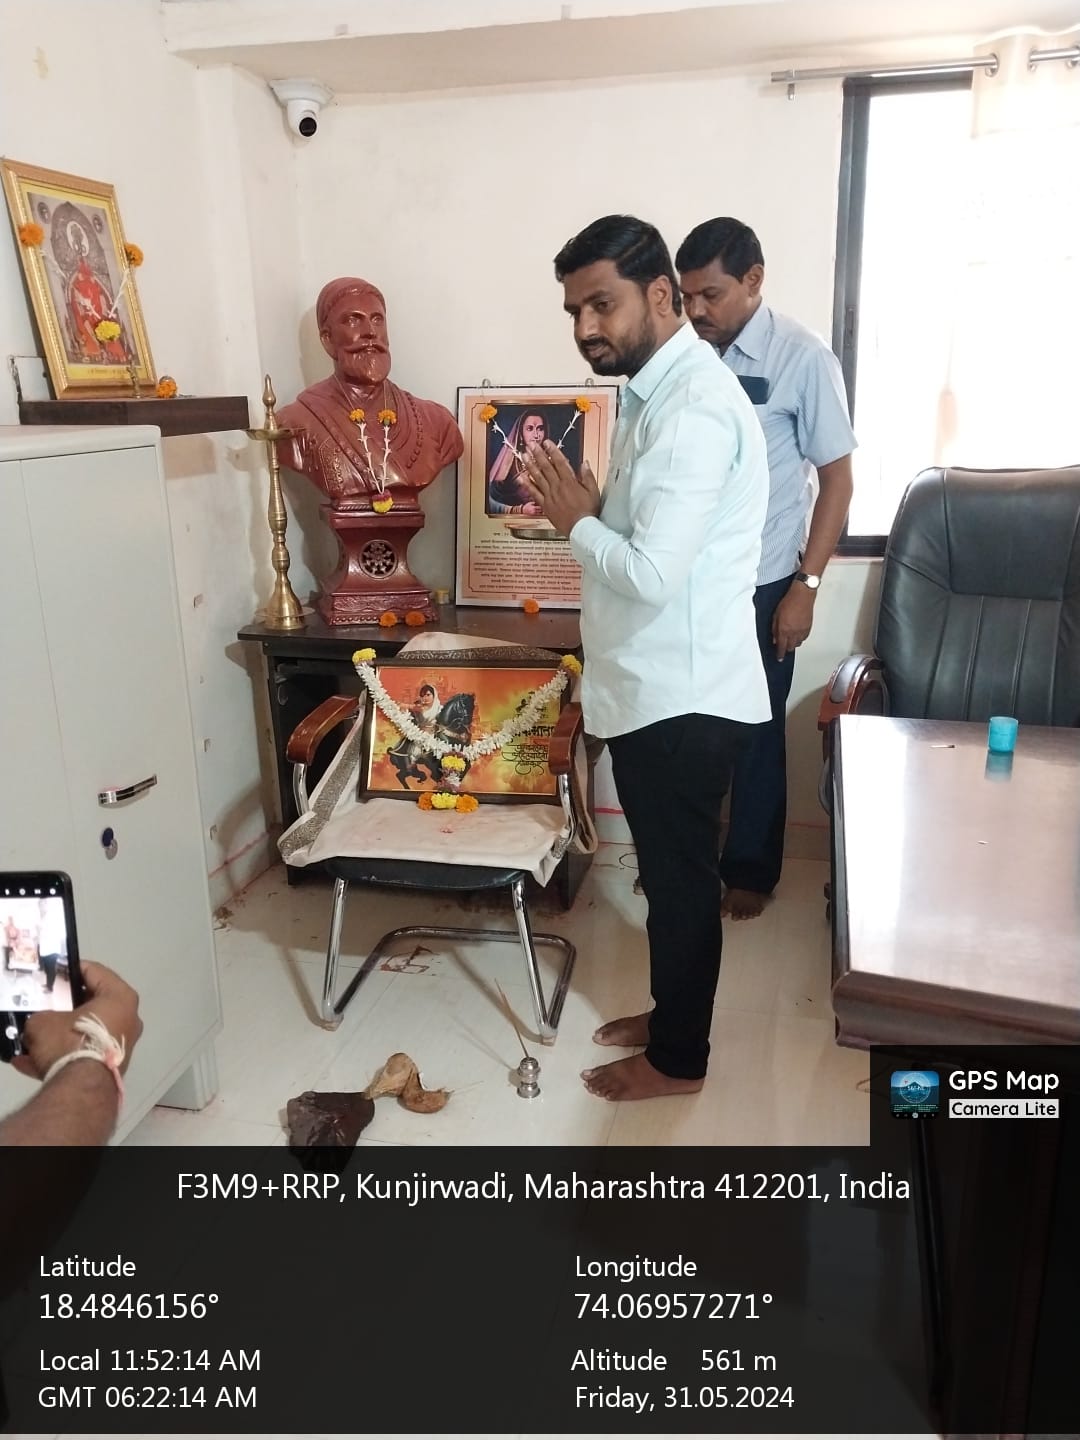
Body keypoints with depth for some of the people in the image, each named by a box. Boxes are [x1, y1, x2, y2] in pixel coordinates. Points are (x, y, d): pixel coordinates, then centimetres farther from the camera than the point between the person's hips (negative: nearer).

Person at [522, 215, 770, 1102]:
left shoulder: (692, 408, -21)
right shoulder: (662, 391, 12)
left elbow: (652, 575, -28)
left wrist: (576, 522, -12)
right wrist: (592, 512, 3)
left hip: (681, 695, -10)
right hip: (657, 686, 10)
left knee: (680, 875, 6)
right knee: (669, 869, 21)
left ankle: (678, 1057, 26)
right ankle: (672, 1015, 40)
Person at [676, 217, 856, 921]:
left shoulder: (803, 358, -11)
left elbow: (837, 479, -8)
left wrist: (806, 585, -13)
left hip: (760, 584, -4)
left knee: (754, 731, 9)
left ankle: (750, 869, 27)